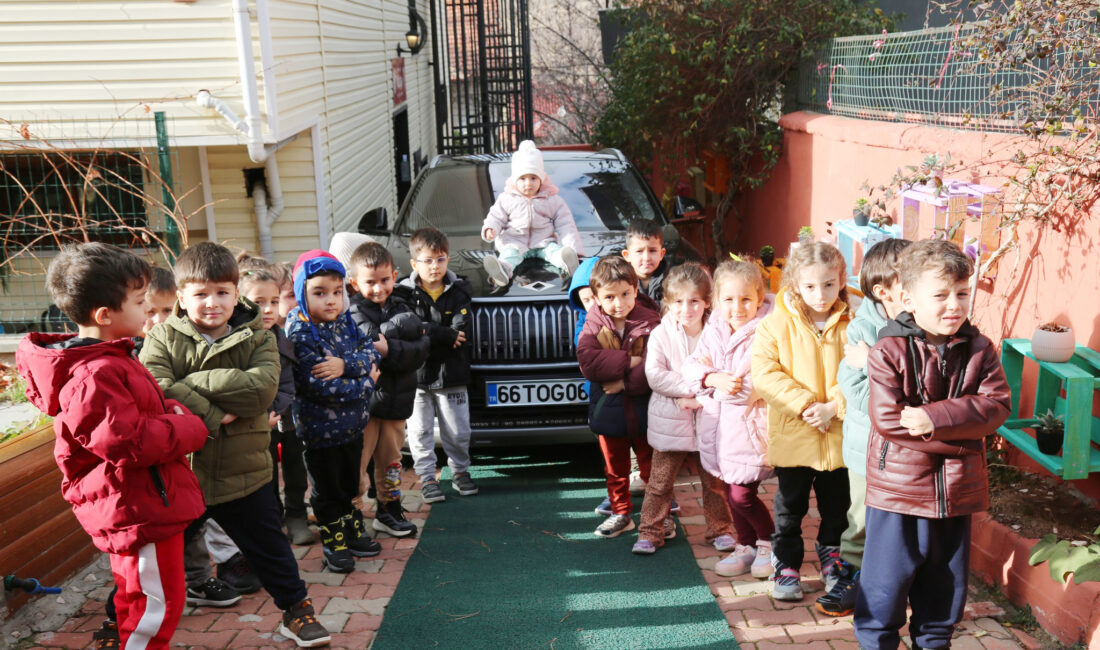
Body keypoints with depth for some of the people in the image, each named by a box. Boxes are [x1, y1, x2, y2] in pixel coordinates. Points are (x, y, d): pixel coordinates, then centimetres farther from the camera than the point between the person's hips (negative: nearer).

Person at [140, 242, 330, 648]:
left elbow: (261, 389, -21)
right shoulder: (164, 338, -4)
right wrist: (211, 417, -25)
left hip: (244, 473, 1)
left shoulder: (257, 338, -4)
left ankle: (296, 609, 36)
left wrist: (192, 382, -21)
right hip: (179, 473, 0)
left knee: (269, 549, 16)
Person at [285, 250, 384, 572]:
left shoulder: (344, 321, 1)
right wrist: (366, 383, -17)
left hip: (352, 424, 6)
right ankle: (333, 544, 26)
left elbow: (370, 353, -6)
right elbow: (321, 387, -27)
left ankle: (353, 534, 38)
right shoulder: (300, 335, -20)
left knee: (349, 485, 22)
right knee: (327, 492, 10)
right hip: (321, 428, -6)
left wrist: (345, 365, -26)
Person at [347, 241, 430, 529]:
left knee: (390, 461, 17)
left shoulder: (402, 308, 8)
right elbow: (368, 340, -24)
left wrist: (389, 350, -17)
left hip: (396, 400, 5)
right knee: (357, 463, -5)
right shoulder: (354, 313, -7)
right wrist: (403, 324, -19)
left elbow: (421, 350, -3)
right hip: (363, 403, -5)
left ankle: (389, 511, 32)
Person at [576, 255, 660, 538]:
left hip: (643, 409, -2)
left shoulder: (650, 322, -9)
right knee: (615, 468, 17)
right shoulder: (594, 324, -3)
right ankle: (621, 514, 33)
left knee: (652, 467, 9)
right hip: (609, 410, 3)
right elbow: (586, 361, -18)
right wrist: (629, 361, -23)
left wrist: (625, 382, -22)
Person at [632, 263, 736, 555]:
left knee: (715, 482, 13)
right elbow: (654, 375, -14)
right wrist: (692, 387, -19)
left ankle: (719, 530, 30)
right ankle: (651, 531, 20)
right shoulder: (660, 334, -5)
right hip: (670, 423, -1)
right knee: (660, 482, 6)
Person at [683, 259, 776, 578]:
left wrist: (735, 386, -18)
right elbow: (691, 366, -2)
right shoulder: (713, 331, 5)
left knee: (742, 494, -3)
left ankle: (769, 542, 23)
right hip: (719, 424, 6)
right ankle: (746, 546, 34)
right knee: (731, 492, 15)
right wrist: (715, 378, -20)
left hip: (749, 426, -6)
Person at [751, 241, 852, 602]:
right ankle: (786, 567, 25)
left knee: (836, 508, 16)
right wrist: (805, 403, -20)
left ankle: (832, 562, 35)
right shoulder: (775, 325, -7)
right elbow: (765, 375, -14)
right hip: (792, 436, -1)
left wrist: (833, 407, -19)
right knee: (789, 508, 11)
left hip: (839, 436, 2)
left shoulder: (851, 326, -2)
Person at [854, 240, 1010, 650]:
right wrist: (958, 433, -19)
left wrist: (934, 416, -24)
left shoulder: (979, 349, 0)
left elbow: (998, 404, -12)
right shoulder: (889, 352, -13)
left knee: (944, 582, 19)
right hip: (898, 489, -4)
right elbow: (887, 419, -21)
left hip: (957, 490, 4)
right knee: (887, 581, 7)